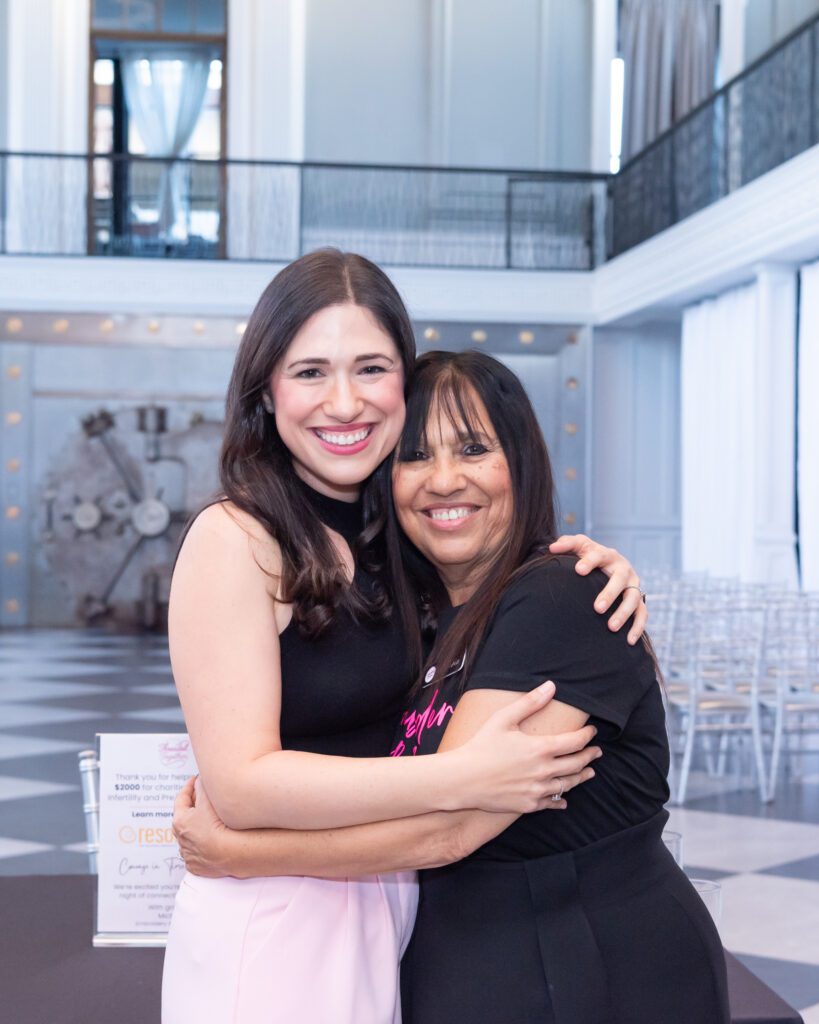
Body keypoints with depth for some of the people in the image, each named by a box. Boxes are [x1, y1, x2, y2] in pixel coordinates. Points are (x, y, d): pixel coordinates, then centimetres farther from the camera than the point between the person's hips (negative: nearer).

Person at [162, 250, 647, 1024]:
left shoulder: (395, 532, 5)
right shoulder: (235, 541, -16)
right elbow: (239, 785, -23)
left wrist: (593, 573, -6)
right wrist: (462, 779, -29)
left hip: (393, 917, 7)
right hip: (271, 925, -7)